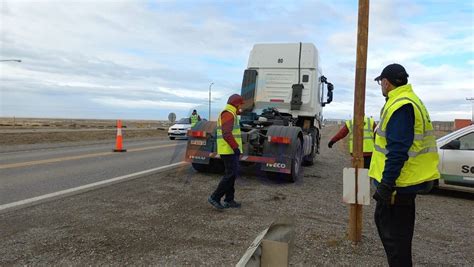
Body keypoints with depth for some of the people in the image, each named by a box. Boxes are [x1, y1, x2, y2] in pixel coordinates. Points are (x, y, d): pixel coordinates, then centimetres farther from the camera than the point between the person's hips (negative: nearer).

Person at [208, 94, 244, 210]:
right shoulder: (228, 113, -14)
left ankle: (229, 200, 17)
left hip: (230, 150, 11)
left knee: (232, 174, 12)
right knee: (231, 174, -8)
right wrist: (236, 147, -24)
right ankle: (215, 197, -2)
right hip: (229, 150, -11)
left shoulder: (228, 114, 20)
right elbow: (227, 134, -25)